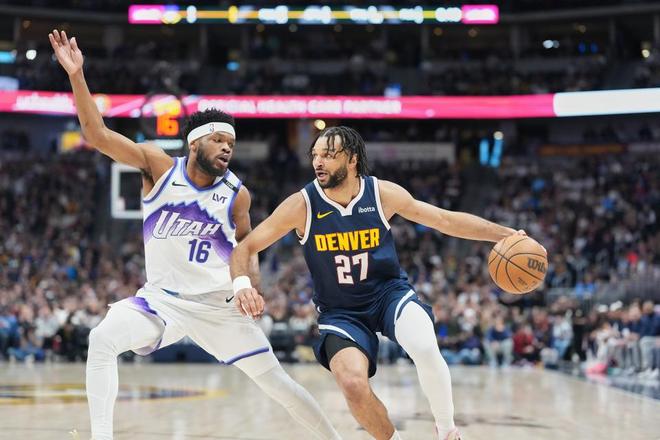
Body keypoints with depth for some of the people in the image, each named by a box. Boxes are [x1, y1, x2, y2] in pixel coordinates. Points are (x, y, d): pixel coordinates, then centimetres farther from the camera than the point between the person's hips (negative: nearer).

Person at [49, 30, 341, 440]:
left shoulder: (237, 194, -3)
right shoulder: (159, 166, -6)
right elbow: (98, 134, -15)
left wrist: (251, 287, -8)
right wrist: (77, 76, -25)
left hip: (220, 305, 0)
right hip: (162, 298, 0)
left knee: (274, 379, 1)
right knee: (102, 338, -27)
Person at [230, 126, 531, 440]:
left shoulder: (383, 193, -10)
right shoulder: (302, 205, -14)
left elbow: (447, 220, 0)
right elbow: (245, 248, -9)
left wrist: (506, 234, -6)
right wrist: (242, 284, -31)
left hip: (390, 293, 0)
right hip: (341, 311, 0)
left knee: (425, 349, -31)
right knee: (353, 385, -26)